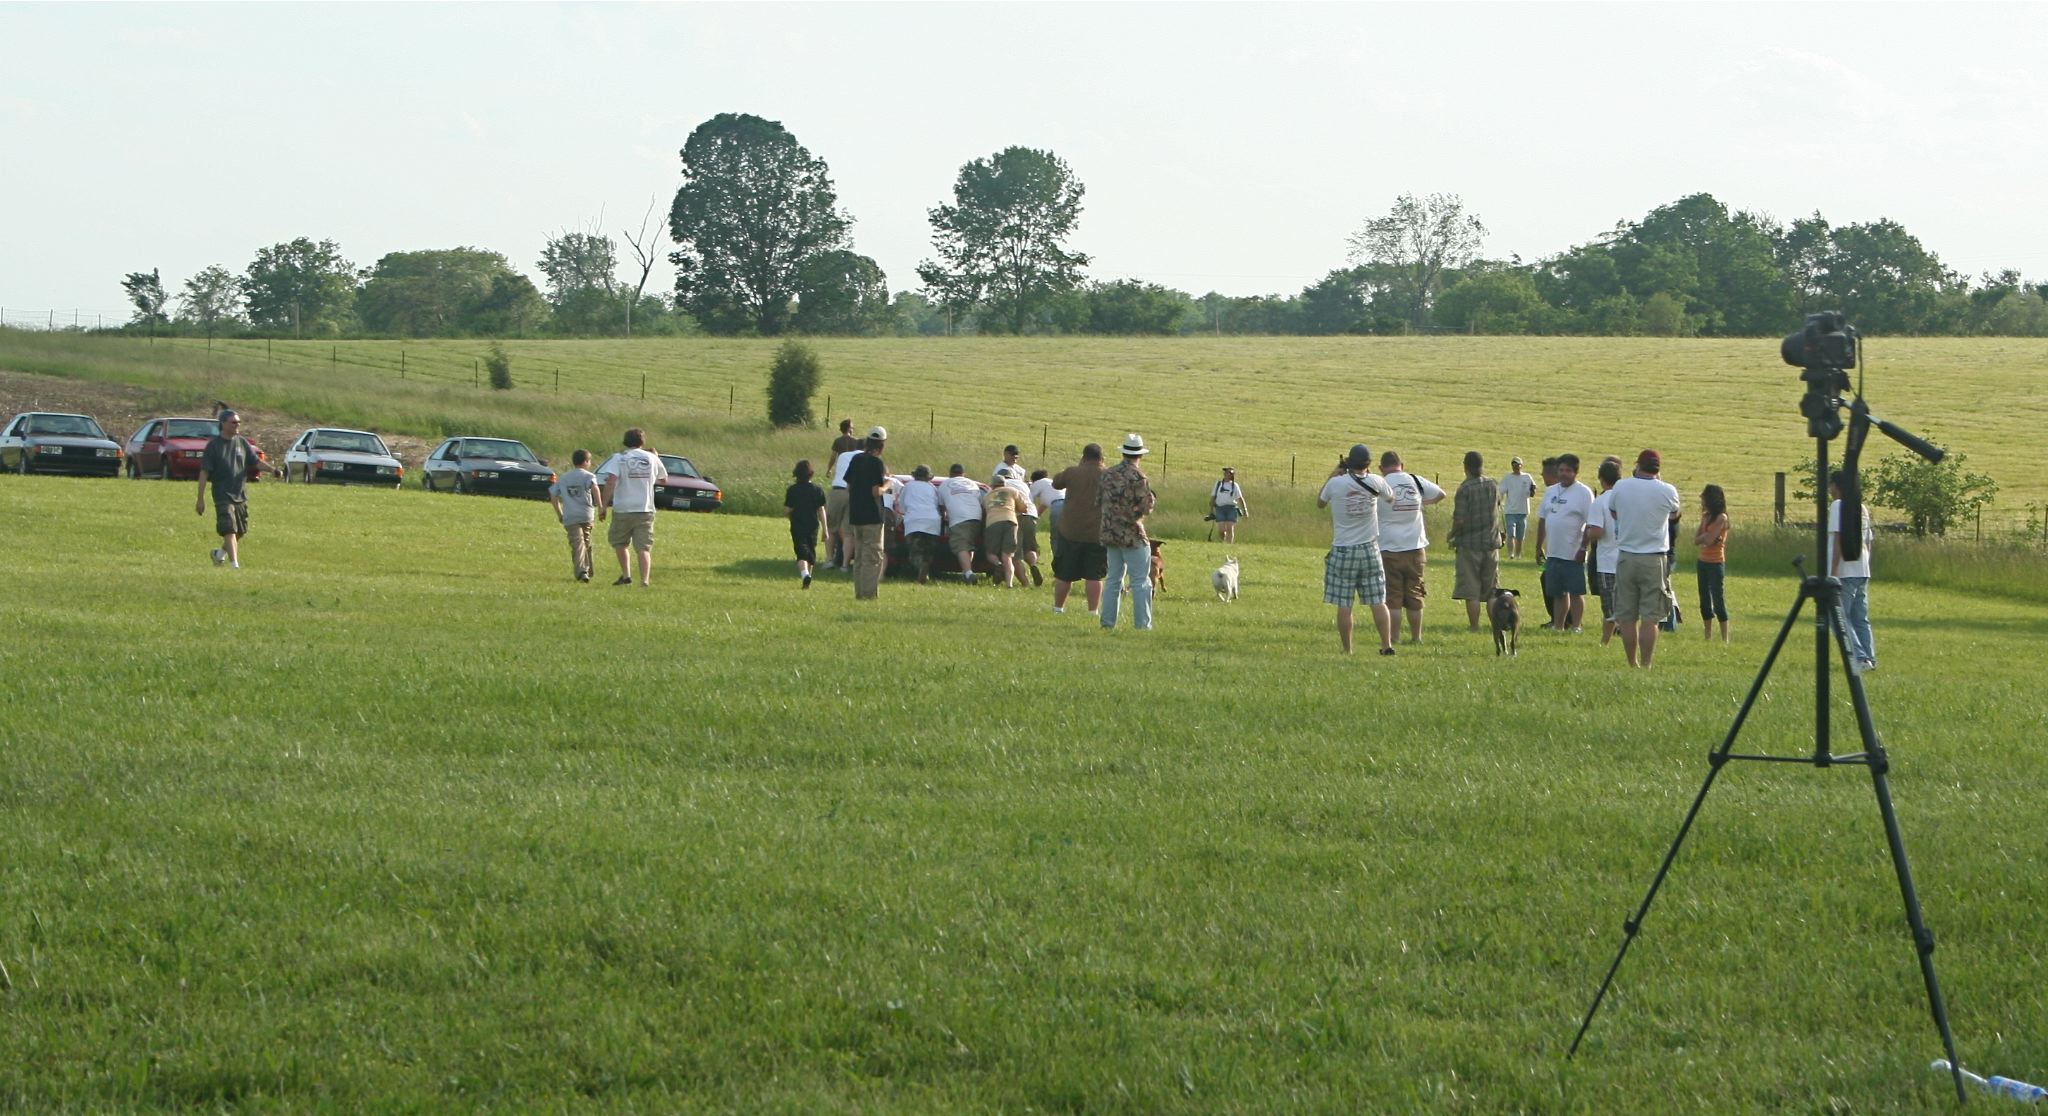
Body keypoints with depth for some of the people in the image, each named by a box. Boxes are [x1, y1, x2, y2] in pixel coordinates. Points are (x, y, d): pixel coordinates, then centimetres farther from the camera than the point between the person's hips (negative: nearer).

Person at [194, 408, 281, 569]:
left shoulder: (242, 443, 8)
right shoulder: (213, 445, -7)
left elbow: (256, 461, 10)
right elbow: (204, 472, -7)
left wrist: (272, 469, -11)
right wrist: (201, 499, -10)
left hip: (241, 495, 6)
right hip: (223, 496, -6)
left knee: (240, 531, 13)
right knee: (229, 531, -15)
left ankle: (220, 553, 36)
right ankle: (234, 565, -15)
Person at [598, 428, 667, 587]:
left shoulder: (619, 458, -4)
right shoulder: (652, 459, 5)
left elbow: (611, 480, -17)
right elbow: (662, 479, 21)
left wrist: (604, 505, -11)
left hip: (623, 509, -2)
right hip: (645, 510, 2)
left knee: (619, 543, 21)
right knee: (643, 548, -1)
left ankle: (626, 575, 18)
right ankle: (645, 581, -15)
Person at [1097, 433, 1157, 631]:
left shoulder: (1107, 475, 5)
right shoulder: (1139, 477, -13)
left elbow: (1097, 502, 12)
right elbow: (1147, 509, -15)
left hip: (1110, 535, 6)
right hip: (1133, 536, -6)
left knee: (1113, 580, 13)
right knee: (1141, 582, -1)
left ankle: (1107, 622, 11)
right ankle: (1142, 624, -4)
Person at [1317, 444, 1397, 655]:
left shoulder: (1335, 483, -10)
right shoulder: (1375, 482, -5)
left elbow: (1320, 503, 10)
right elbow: (1390, 498, 17)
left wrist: (1333, 475, 15)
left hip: (1342, 550, -2)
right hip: (1369, 549, 2)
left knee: (1344, 605, 2)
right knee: (1378, 602, 6)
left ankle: (1347, 650, 2)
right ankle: (1387, 644, 4)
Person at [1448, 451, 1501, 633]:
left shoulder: (1465, 489, -14)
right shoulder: (1494, 485, 4)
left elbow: (1459, 520, -16)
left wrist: (1452, 535, 1)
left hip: (1470, 543, -5)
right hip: (1492, 542, 5)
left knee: (1470, 590, -1)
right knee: (1492, 590, 12)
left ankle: (1474, 627, -3)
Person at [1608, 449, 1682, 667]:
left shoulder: (1620, 488, -3)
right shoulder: (1667, 491, -6)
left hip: (1625, 558, 2)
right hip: (1654, 561, -2)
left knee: (1626, 617, 8)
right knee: (1650, 618, -1)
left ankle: (1633, 665, 11)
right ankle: (1646, 665, -4)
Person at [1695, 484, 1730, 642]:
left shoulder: (1721, 518, -12)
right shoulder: (1706, 516, 10)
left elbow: (1709, 540, -20)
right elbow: (1695, 540, 4)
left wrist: (1702, 538, -3)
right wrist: (1706, 536, -12)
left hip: (1716, 563, -8)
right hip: (1703, 562, 8)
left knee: (1718, 601, -8)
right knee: (1705, 601, 11)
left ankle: (1725, 639, -6)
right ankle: (1708, 637, 18)